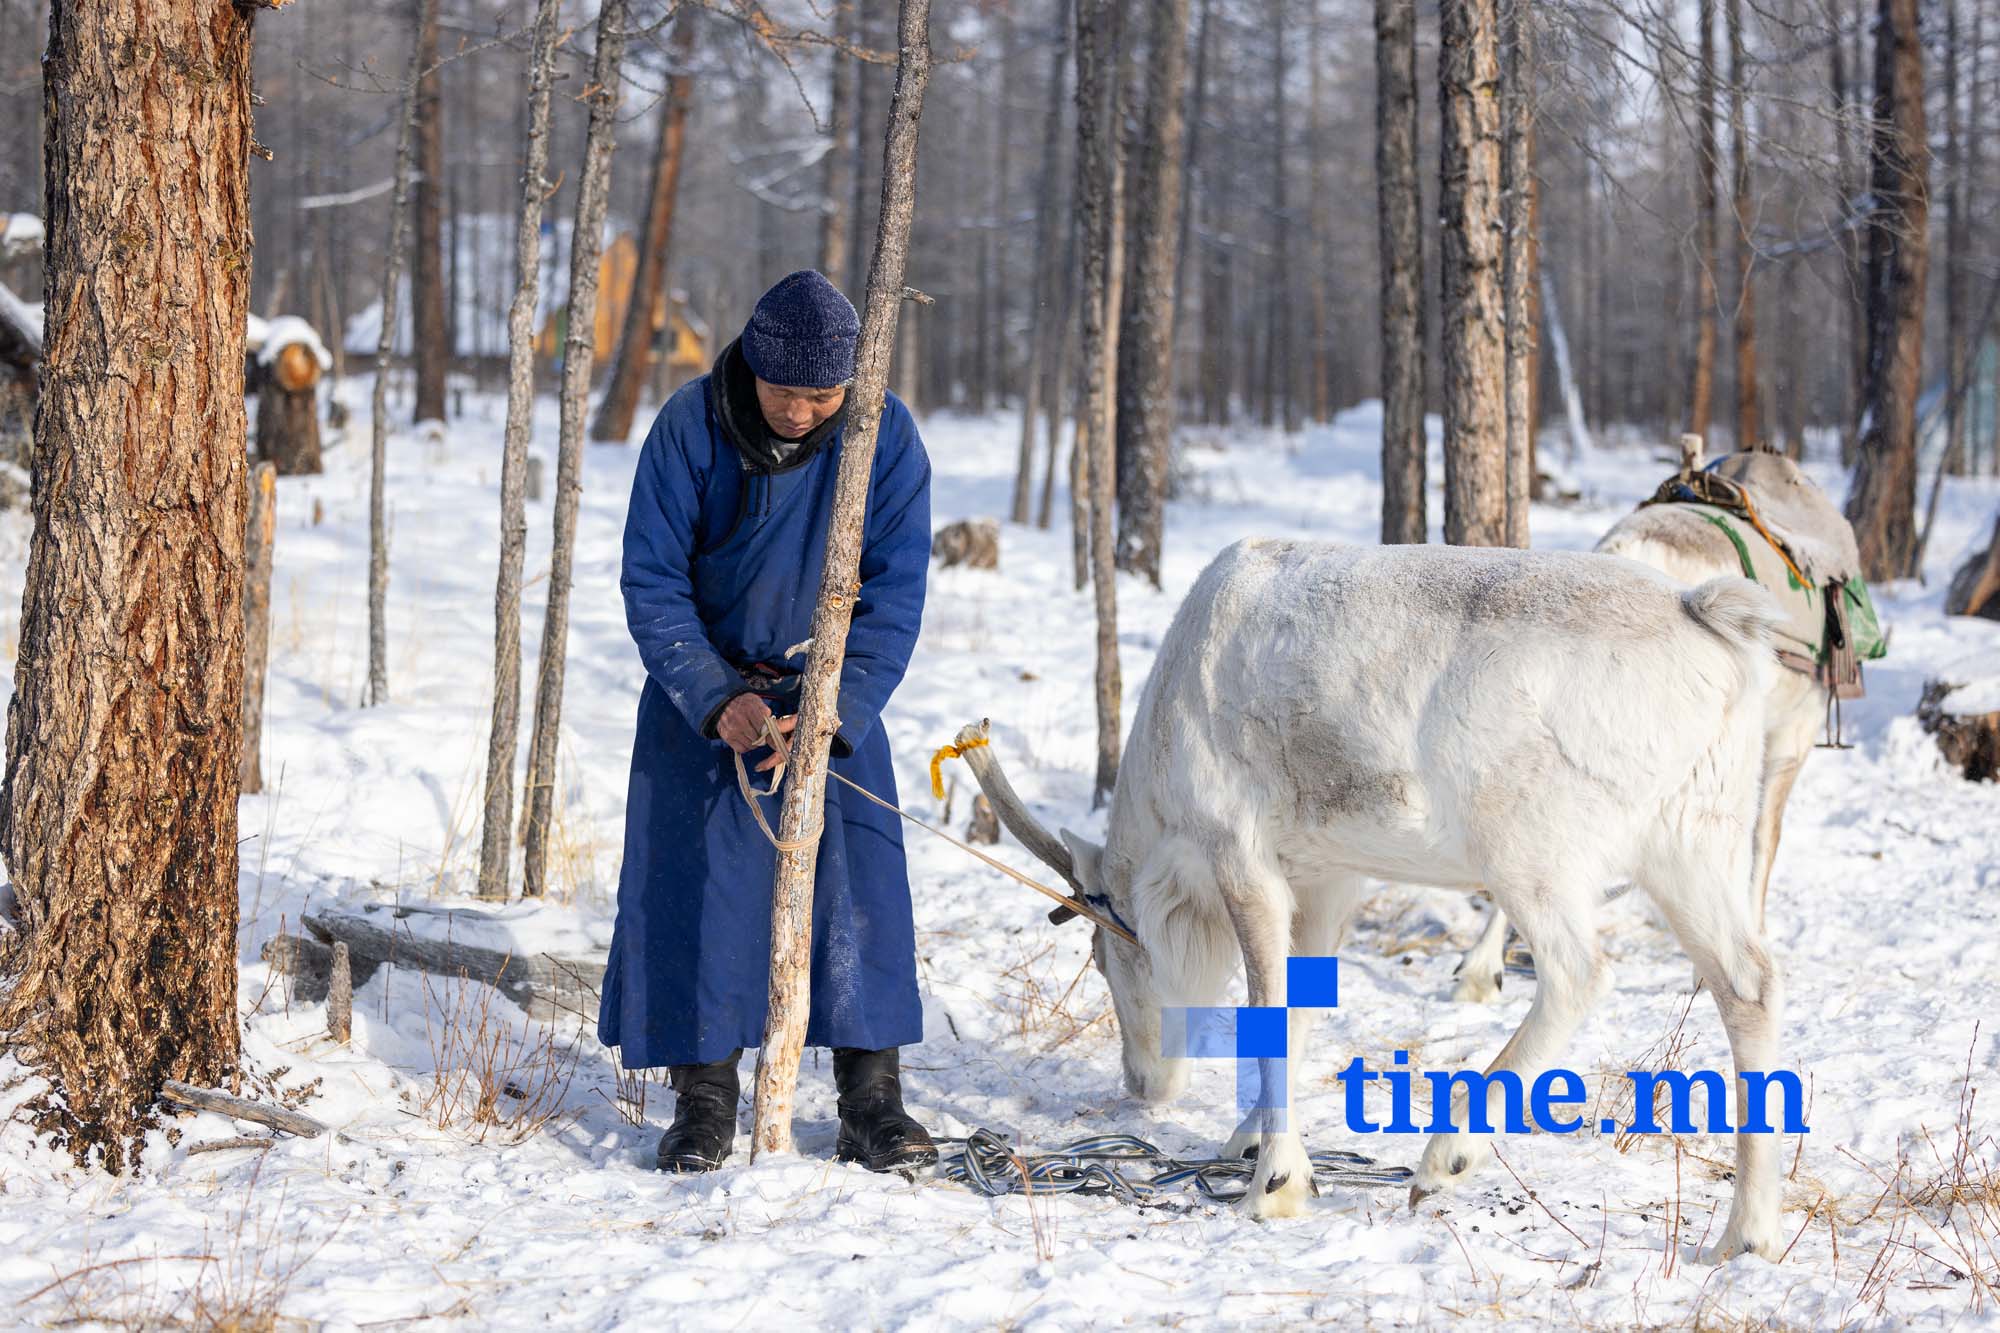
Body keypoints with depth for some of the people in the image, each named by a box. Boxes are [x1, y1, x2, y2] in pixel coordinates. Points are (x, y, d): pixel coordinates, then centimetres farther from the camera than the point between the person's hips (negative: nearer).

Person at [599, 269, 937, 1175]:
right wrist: (718, 700, -23)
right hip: (704, 683, 0)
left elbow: (894, 596, -14)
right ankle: (704, 1103, 3)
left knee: (859, 881, -8)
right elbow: (651, 580, -13)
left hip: (830, 689, 0)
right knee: (692, 885, -7)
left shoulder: (886, 438, -16)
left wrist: (834, 715, -26)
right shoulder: (691, 427, -17)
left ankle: (872, 1104, -2)